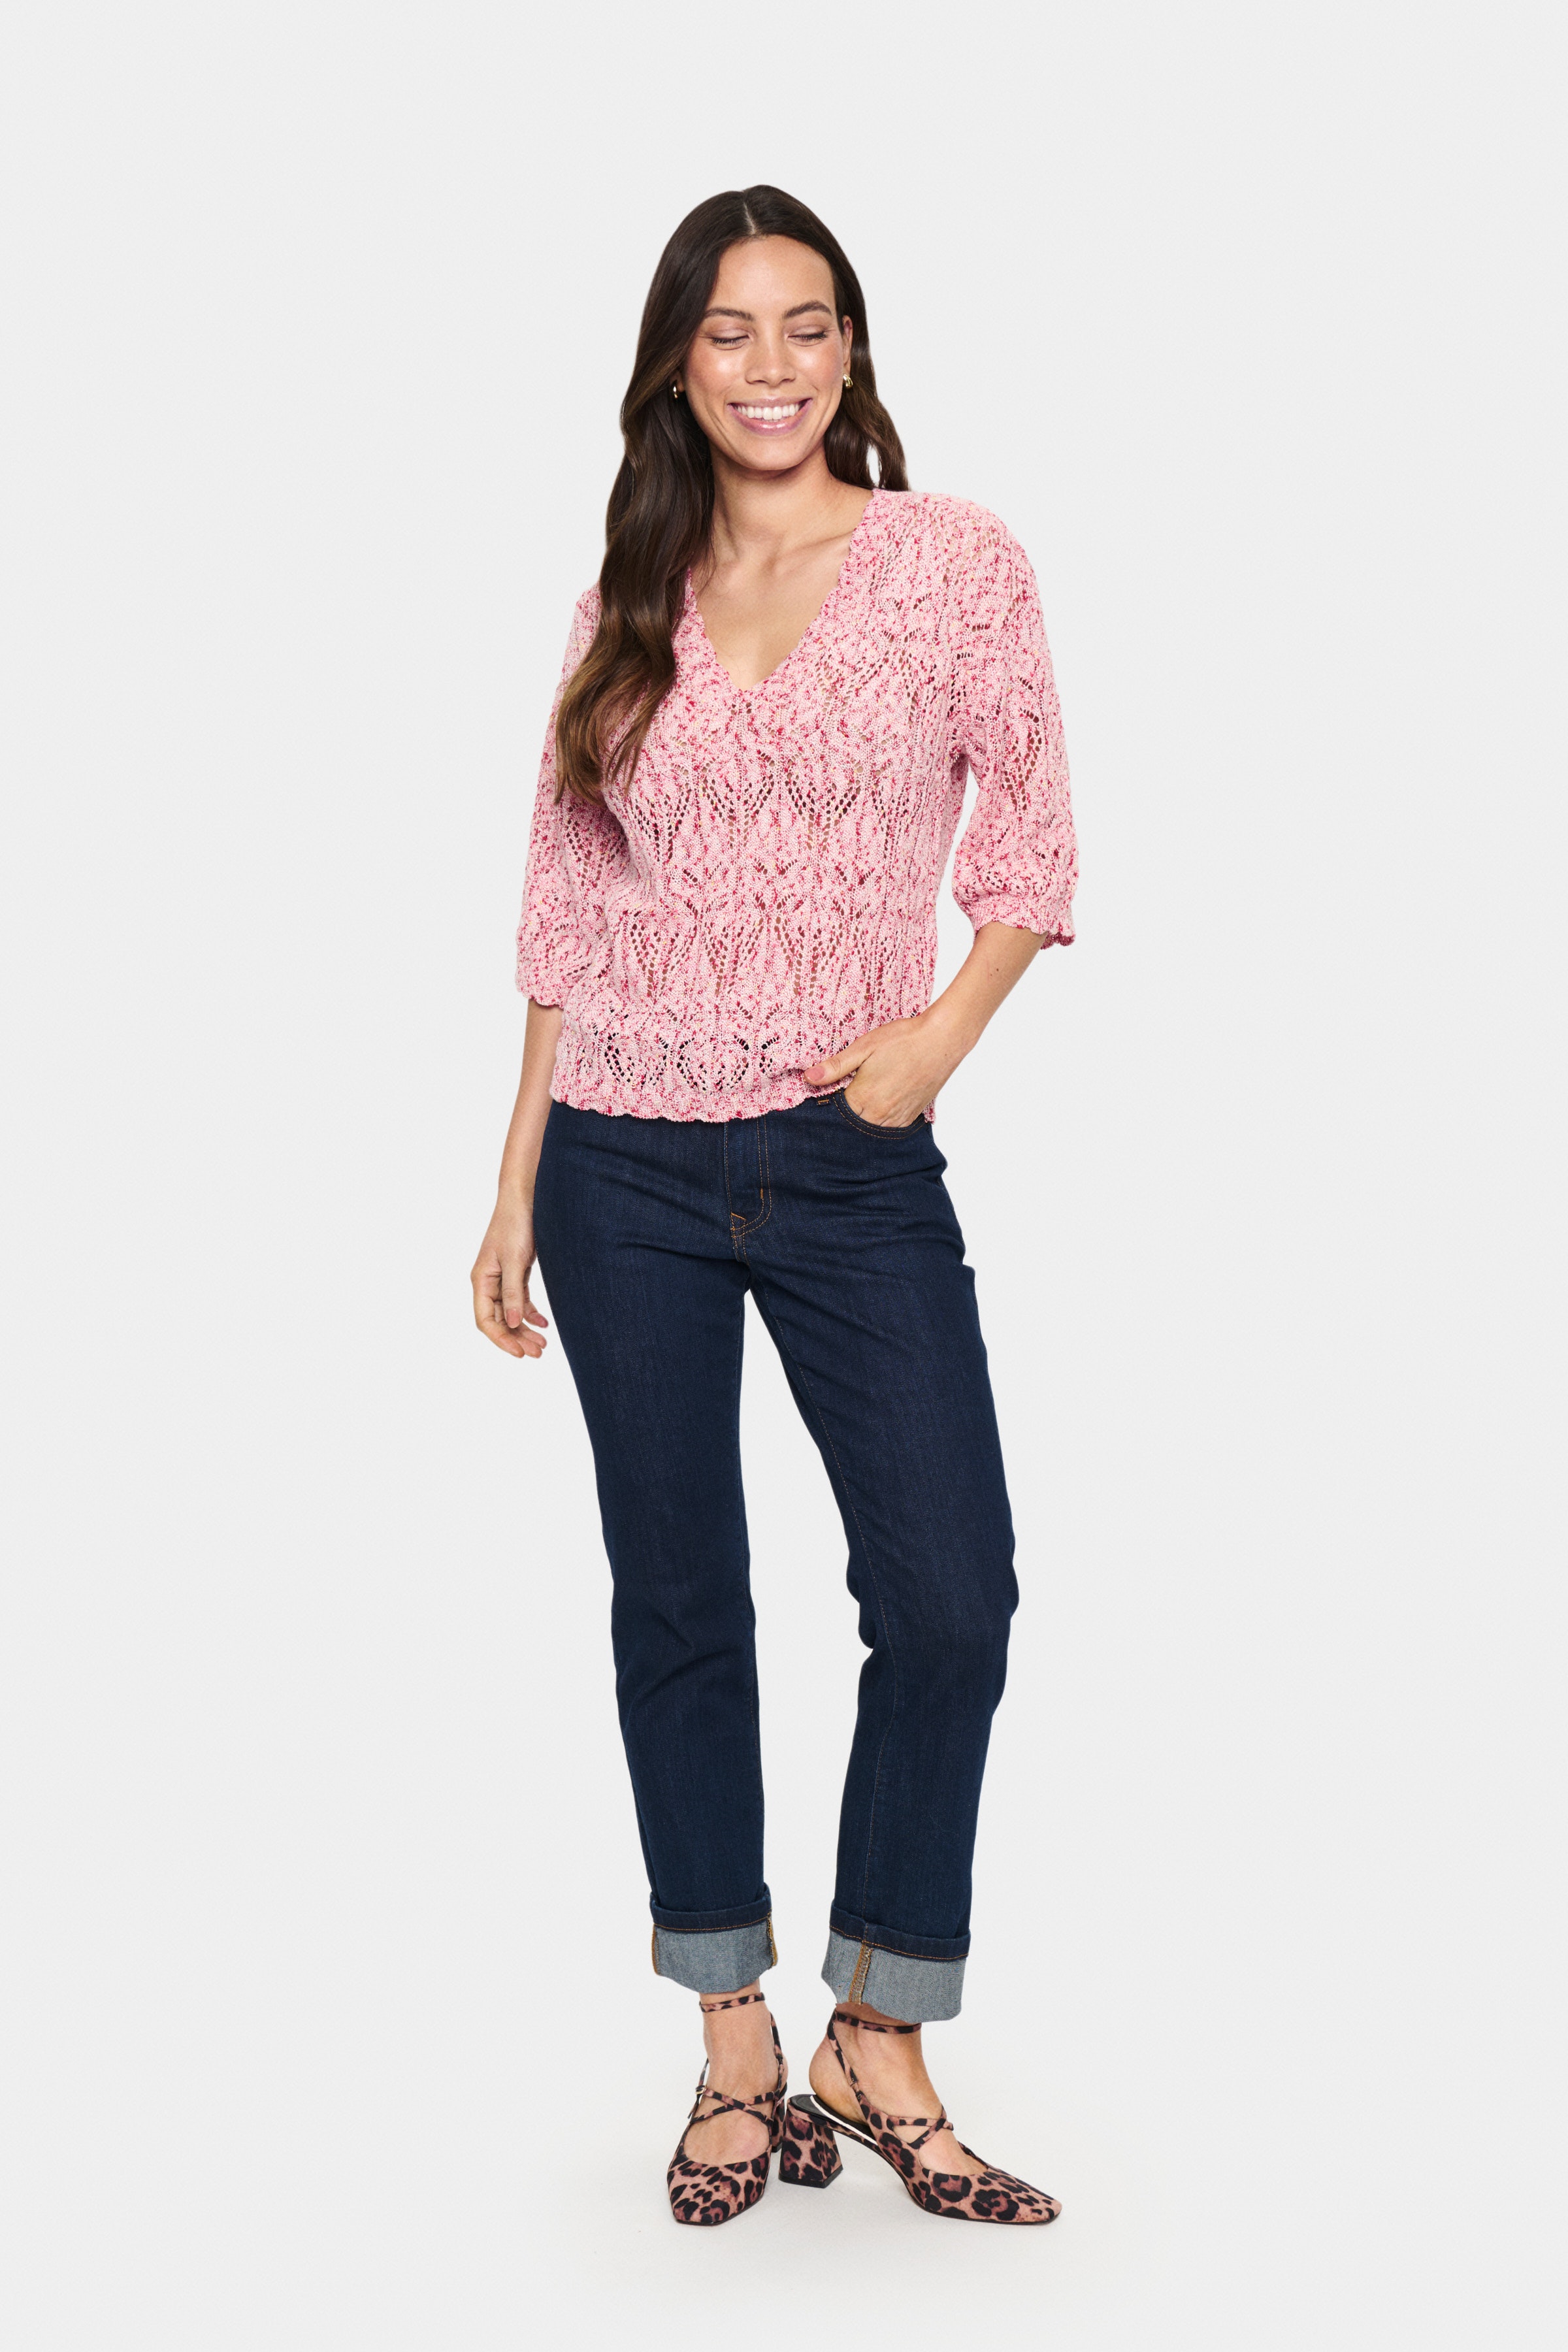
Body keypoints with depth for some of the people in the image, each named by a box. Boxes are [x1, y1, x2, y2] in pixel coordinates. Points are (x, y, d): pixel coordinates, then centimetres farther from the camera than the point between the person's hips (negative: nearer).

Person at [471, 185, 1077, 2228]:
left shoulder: (956, 559, 2)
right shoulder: (629, 606, 9)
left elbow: (1030, 842, 3)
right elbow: (570, 910, 10)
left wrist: (947, 1024, -15)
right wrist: (515, 1185, 9)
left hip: (856, 1162, -2)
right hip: (628, 1161, 2)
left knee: (952, 1603, -7)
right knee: (680, 1606, 7)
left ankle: (880, 2051, 13)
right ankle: (739, 2056, 21)